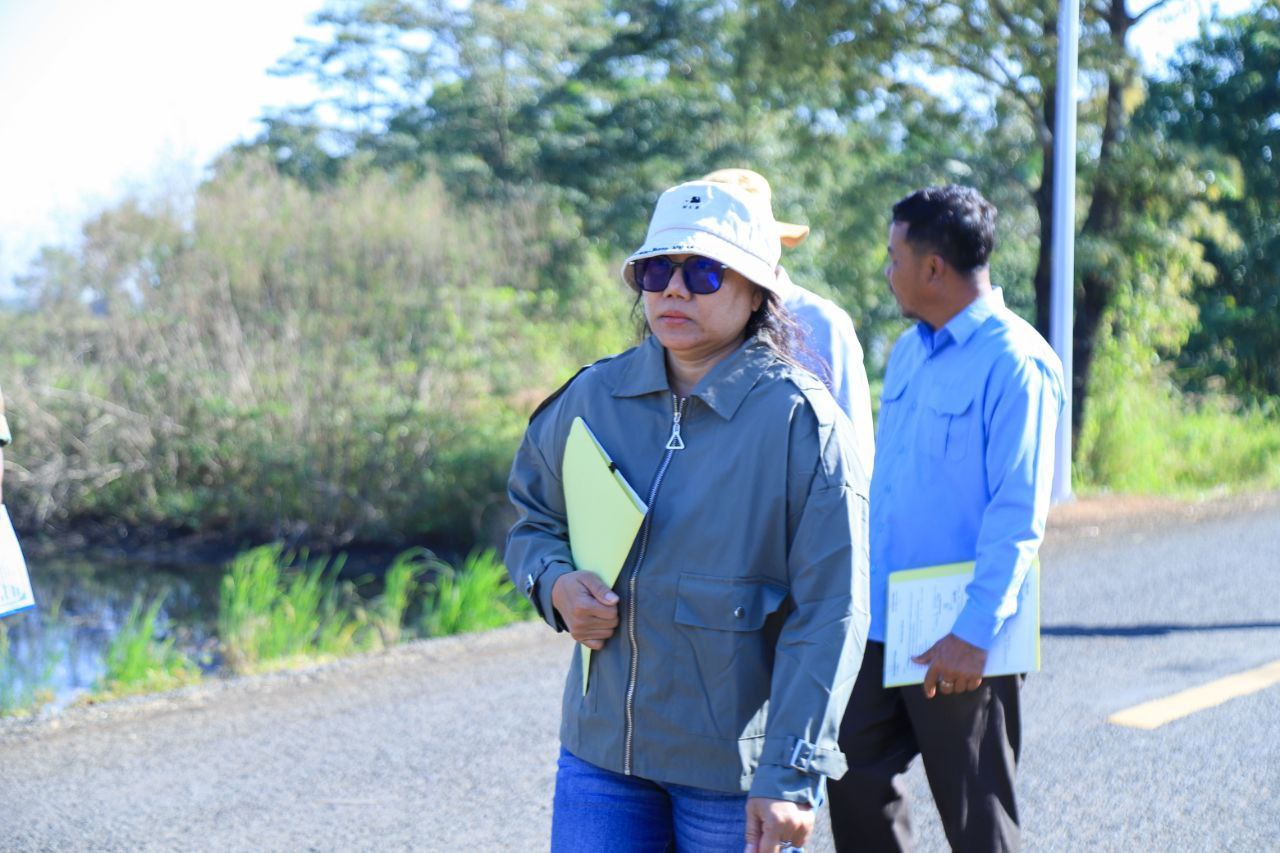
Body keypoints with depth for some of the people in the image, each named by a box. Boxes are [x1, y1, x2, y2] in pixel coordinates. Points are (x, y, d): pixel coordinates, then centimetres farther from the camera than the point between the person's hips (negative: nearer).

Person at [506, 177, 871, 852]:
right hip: (600, 746, 4)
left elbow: (831, 615, -12)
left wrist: (791, 778, -16)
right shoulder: (593, 396, 3)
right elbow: (533, 519, 18)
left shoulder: (799, 420, -11)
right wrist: (556, 582, -5)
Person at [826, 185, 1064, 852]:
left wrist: (974, 633, -23)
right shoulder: (909, 351, 13)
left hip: (956, 643, -8)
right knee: (856, 781, 12)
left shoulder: (1015, 362, -14)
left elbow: (1017, 514, -19)